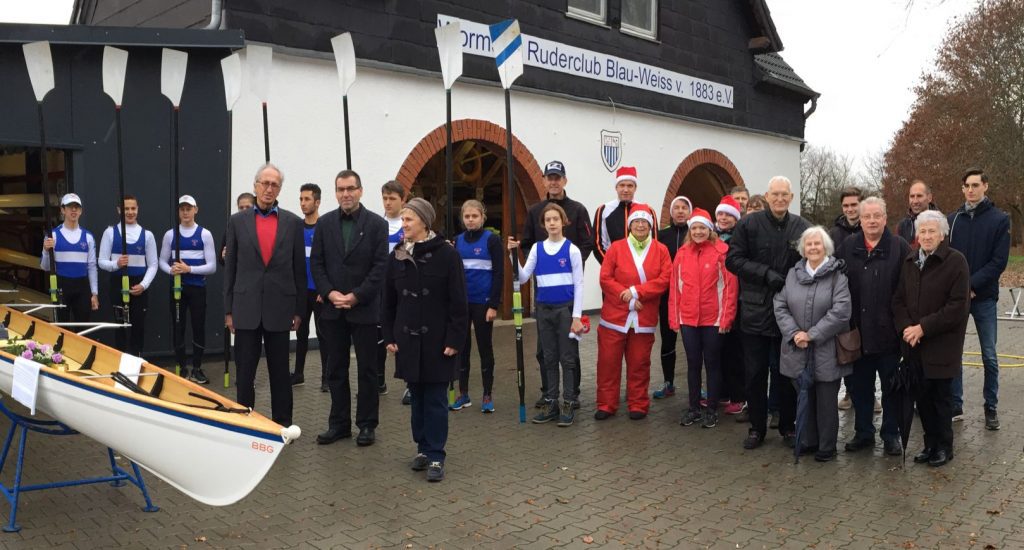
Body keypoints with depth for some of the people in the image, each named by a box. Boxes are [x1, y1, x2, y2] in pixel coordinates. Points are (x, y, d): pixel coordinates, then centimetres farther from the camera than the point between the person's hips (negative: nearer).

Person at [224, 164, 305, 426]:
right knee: (245, 371, 6)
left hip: (279, 308, 0)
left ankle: (282, 423, 18)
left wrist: (299, 309, 2)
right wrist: (228, 310, 2)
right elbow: (230, 268, 5)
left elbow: (299, 269, 4)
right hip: (246, 308, 0)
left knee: (280, 371, 8)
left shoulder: (293, 222, 3)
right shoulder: (237, 221, 4)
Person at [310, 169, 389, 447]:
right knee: (336, 369, 9)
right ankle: (339, 423, 19)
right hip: (333, 307, 3)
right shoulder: (324, 223, 6)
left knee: (367, 369, 5)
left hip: (364, 308, -3)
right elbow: (316, 262, 5)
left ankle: (367, 424, 15)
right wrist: (329, 293, -9)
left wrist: (356, 296, -13)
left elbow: (380, 266, -7)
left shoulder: (377, 224, -3)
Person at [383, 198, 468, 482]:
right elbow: (389, 300, 10)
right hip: (408, 338, 4)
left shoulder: (446, 254, -9)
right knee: (417, 395, 11)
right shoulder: (397, 256, 5)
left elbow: (458, 301, -9)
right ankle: (423, 447, 24)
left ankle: (436, 456, 7)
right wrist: (389, 336, 7)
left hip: (437, 339, -4)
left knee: (435, 398, 0)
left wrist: (455, 339, -12)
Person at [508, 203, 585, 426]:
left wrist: (576, 316, -9)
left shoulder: (572, 250, -4)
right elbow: (523, 278, 1)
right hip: (544, 309, 4)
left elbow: (578, 285, -4)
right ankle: (551, 403, 19)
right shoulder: (537, 248, 6)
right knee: (549, 358, 10)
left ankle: (568, 404, 9)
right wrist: (513, 254, -10)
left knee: (567, 358, 2)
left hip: (566, 309, -4)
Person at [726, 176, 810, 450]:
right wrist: (766, 273, -15)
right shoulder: (749, 224, -2)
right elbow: (733, 259, -6)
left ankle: (788, 426, 25)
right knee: (755, 373, 7)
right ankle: (757, 427, 20)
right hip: (756, 310, -1)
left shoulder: (802, 227, 3)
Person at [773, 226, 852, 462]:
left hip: (826, 351, -4)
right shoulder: (793, 274, 7)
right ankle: (807, 441, 29)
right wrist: (794, 333, -11)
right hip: (798, 350, 4)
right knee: (804, 398, 14)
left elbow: (841, 310, -15)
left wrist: (812, 334, -15)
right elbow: (780, 306, 3)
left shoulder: (837, 275, -6)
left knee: (826, 401, 6)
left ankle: (827, 447, 20)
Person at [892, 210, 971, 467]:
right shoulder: (909, 262, 10)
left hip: (942, 345, -4)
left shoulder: (955, 262, -8)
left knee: (941, 396, 5)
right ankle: (930, 443, 24)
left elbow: (958, 306, -14)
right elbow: (898, 299, 11)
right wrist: (905, 327, -7)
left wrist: (923, 327, -16)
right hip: (914, 344, 5)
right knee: (921, 396, 9)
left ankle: (944, 446, 21)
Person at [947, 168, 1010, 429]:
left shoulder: (1000, 219, -1)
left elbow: (999, 261, -7)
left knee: (989, 356, 4)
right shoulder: (953, 219, 6)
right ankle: (955, 406, 15)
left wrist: (972, 285, -16)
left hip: (984, 297, -2)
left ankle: (991, 408, 16)